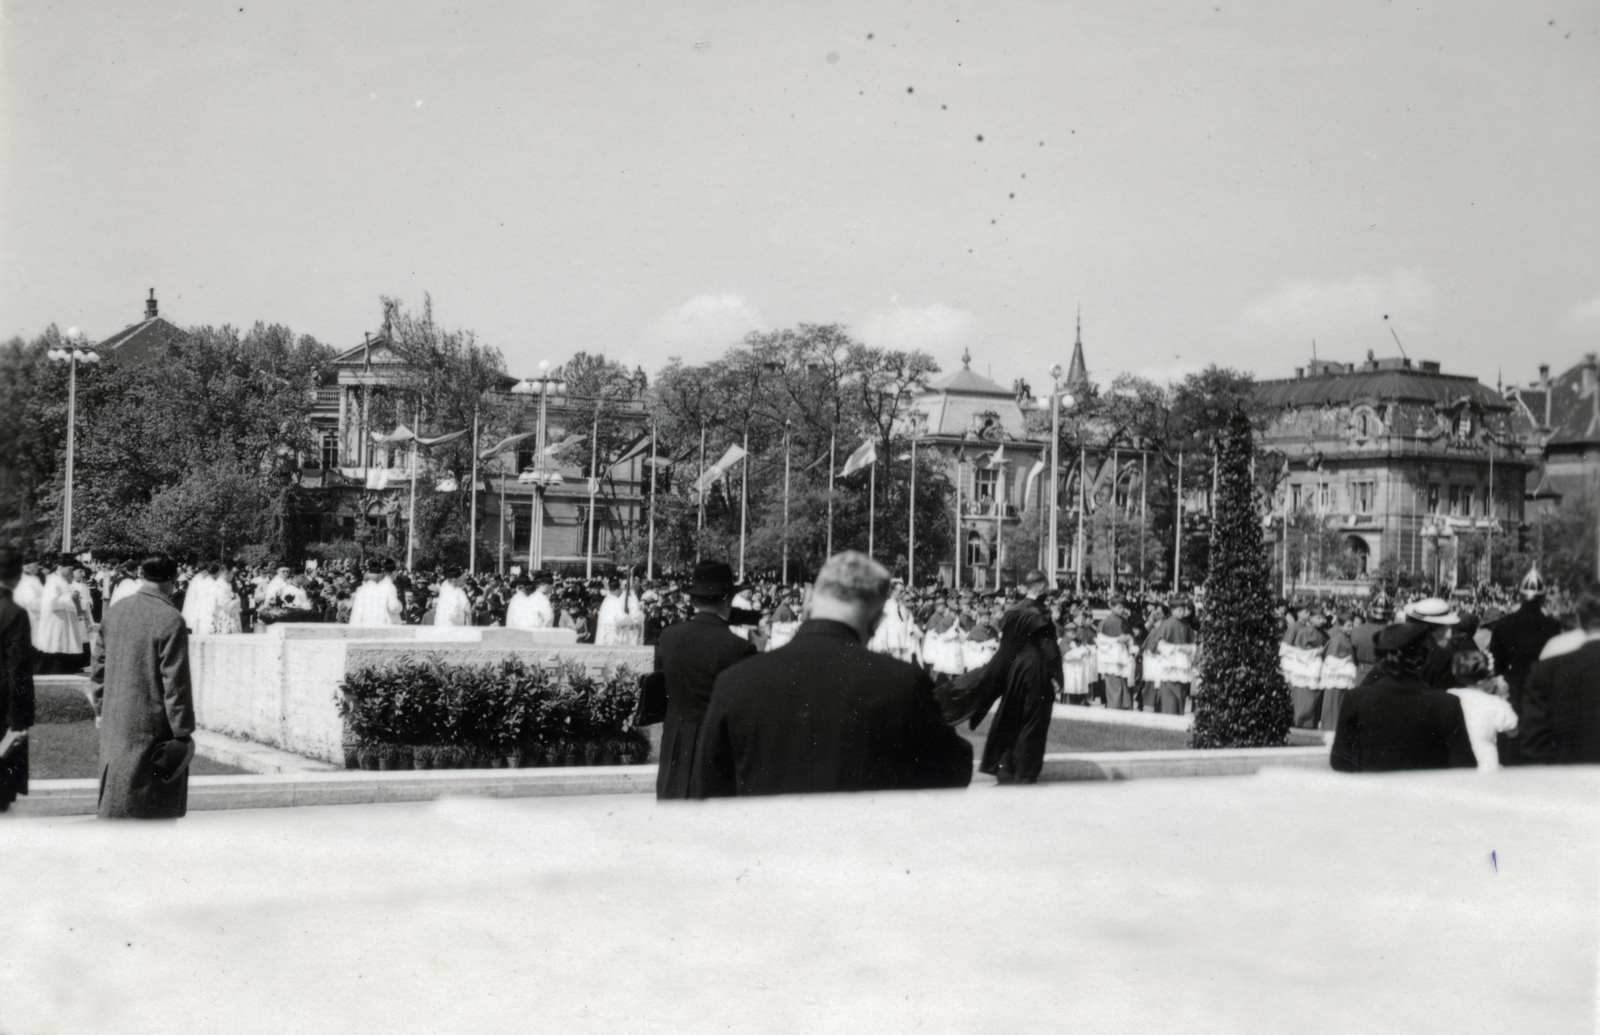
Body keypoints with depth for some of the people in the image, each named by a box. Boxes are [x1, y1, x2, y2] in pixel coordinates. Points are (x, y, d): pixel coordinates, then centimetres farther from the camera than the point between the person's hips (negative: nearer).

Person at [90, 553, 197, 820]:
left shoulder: (115, 612, 5)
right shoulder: (170, 620, -16)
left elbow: (99, 666, 13)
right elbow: (175, 681, -16)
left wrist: (100, 708, 23)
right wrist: (182, 732, -10)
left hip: (114, 721, 7)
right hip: (151, 726, -7)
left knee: (113, 799, 16)